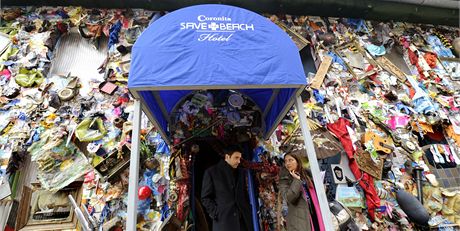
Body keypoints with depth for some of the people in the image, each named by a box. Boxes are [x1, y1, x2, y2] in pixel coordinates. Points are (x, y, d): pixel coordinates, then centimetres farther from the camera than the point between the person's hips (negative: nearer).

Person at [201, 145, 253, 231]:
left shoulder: (241, 172, 13)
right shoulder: (211, 172, -1)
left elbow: (245, 195, 16)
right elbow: (205, 198, -1)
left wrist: (248, 213, 8)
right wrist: (216, 213, -9)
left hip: (243, 219, 4)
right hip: (223, 220, -4)